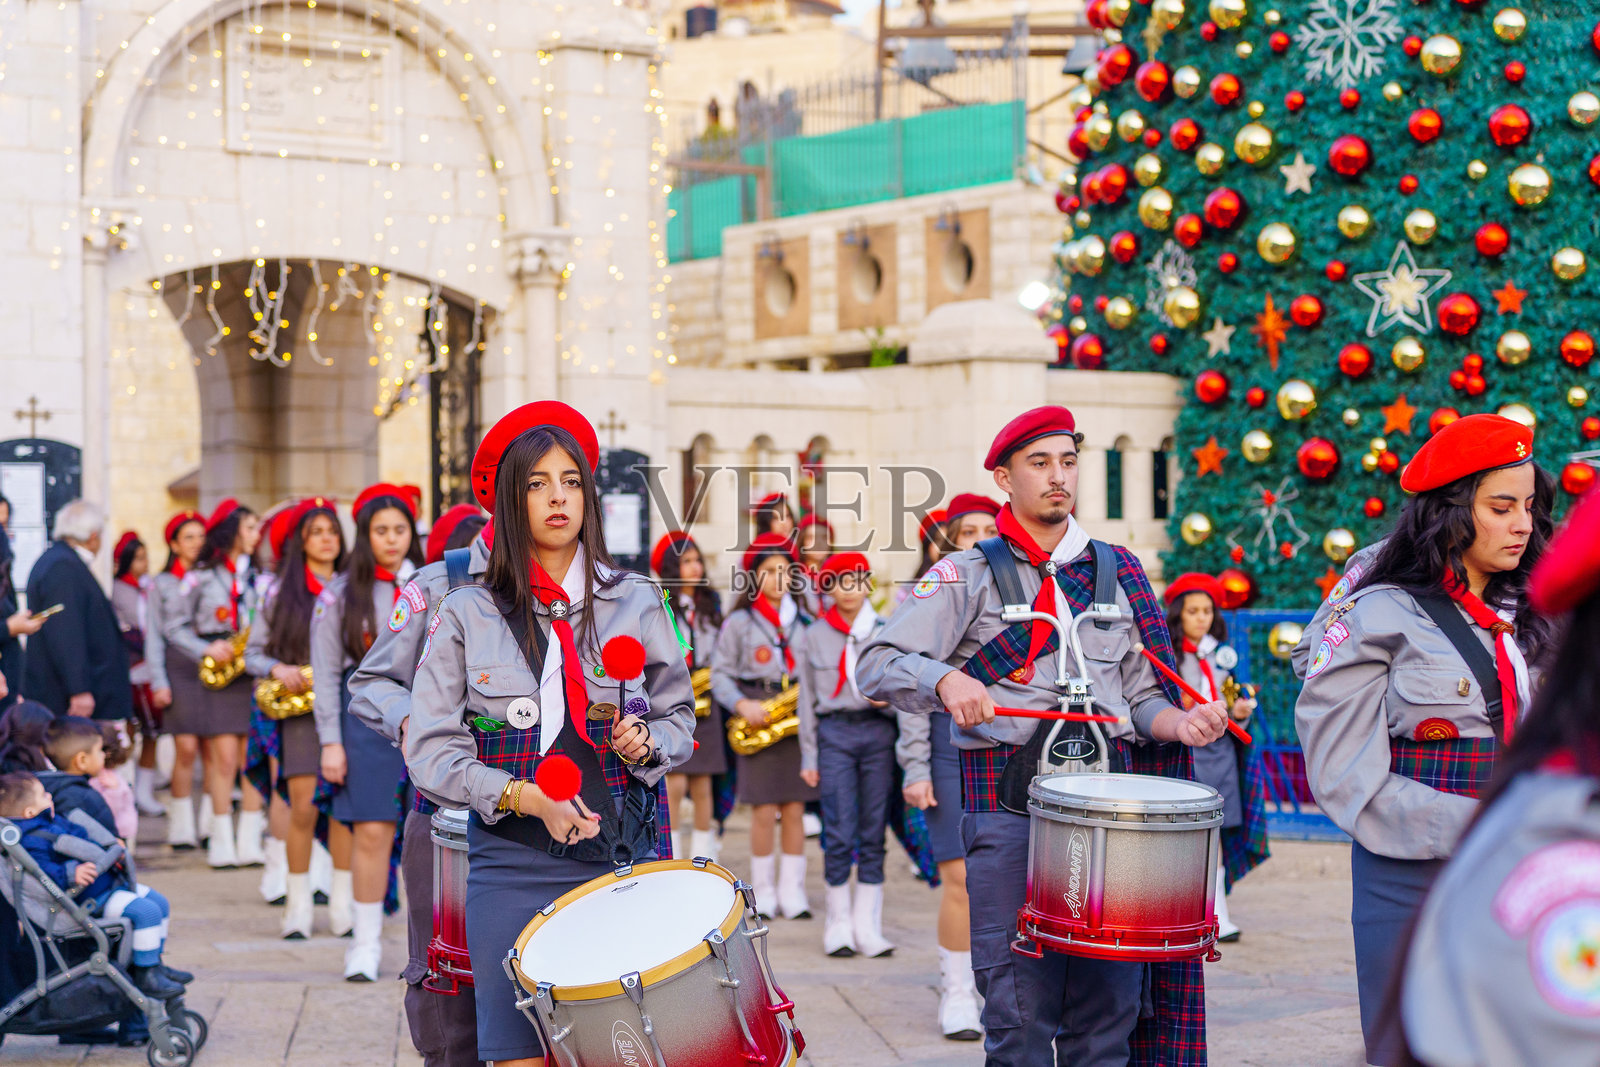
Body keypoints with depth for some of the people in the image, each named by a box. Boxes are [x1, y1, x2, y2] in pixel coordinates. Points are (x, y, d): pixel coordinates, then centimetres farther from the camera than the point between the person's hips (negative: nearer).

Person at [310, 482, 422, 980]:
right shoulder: (340, 594, 4)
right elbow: (326, 673, 2)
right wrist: (331, 742, -4)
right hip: (367, 718, -1)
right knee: (372, 831, -6)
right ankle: (367, 944, 5)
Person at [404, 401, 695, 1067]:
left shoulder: (636, 603, 6)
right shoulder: (467, 614, 1)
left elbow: (679, 715, 15)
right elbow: (431, 751, -2)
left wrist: (645, 744, -7)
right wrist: (526, 799, -14)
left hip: (625, 858, 1)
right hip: (513, 868, -1)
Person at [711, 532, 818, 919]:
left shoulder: (803, 619, 10)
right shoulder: (739, 622, 2)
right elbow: (720, 675, 1)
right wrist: (743, 705, -15)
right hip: (758, 723, -2)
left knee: (794, 808, 2)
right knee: (764, 810, -4)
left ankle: (792, 892, 8)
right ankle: (763, 892, 9)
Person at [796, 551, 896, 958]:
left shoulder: (887, 631, 9)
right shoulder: (813, 636, 10)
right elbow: (808, 700, 11)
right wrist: (808, 756, 7)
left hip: (878, 731, 1)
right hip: (834, 734, -1)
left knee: (874, 833, 0)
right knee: (840, 834, -6)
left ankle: (867, 928, 5)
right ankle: (839, 926, 5)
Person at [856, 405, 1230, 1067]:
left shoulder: (1118, 575, 17)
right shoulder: (967, 576, 5)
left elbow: (1141, 698, 18)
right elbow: (878, 665, -5)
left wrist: (1179, 723, -4)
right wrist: (945, 679, -25)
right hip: (1009, 808, -3)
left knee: (1108, 1009, 2)